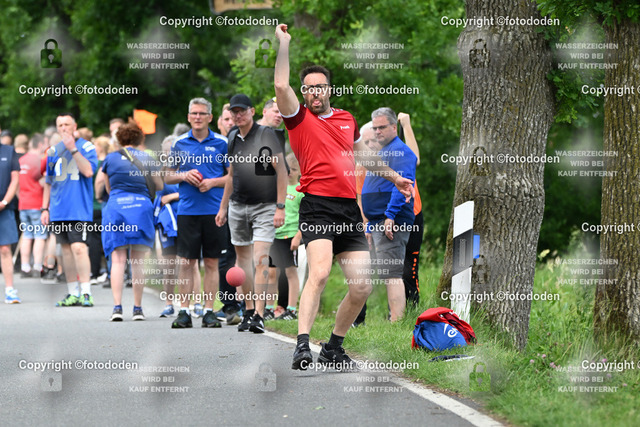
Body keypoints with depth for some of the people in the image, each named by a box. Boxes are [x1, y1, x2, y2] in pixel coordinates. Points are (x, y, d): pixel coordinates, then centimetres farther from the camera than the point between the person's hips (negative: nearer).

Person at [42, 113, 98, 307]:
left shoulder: (85, 146, -1)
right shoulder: (54, 151, 13)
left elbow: (88, 171, -16)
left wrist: (73, 149, -18)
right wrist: (45, 208, 15)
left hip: (78, 208, -5)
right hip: (58, 210, 5)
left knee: (78, 247, -15)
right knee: (66, 249, 8)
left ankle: (85, 293, -13)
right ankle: (72, 294, 13)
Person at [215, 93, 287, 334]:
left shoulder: (266, 134, -8)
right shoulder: (233, 137, 10)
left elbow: (281, 171, -10)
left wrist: (280, 207, -15)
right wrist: (223, 207, 21)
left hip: (264, 207, -6)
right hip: (238, 206, 6)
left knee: (260, 258, -15)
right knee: (242, 258, 9)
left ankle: (259, 315, -19)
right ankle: (248, 311, 19)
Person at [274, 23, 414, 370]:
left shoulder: (346, 120, 19)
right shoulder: (299, 118, 4)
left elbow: (363, 153, 35)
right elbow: (281, 85, -13)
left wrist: (394, 177, 42)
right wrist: (284, 44, -11)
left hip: (350, 210, 6)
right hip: (318, 208, -6)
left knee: (362, 287, 2)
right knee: (319, 273, -27)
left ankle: (334, 347, 17)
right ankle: (302, 346, -33)